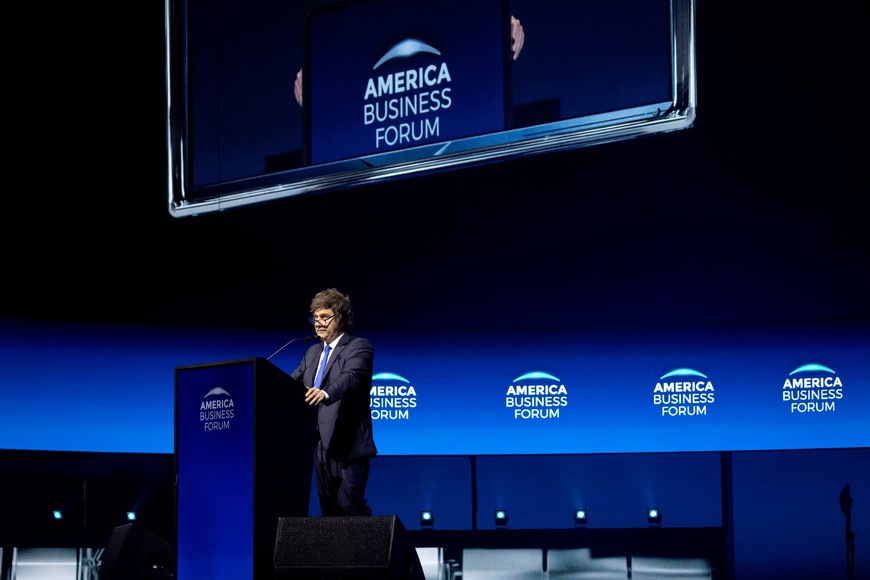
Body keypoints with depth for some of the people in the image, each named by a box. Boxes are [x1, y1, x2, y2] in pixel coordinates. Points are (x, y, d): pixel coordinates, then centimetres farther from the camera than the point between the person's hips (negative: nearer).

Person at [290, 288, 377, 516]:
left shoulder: (359, 347, -3)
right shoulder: (312, 352, 20)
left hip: (347, 444, -7)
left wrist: (325, 393, -41)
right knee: (328, 509, 8)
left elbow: (351, 377, -22)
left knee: (349, 505, -11)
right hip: (320, 444, 7)